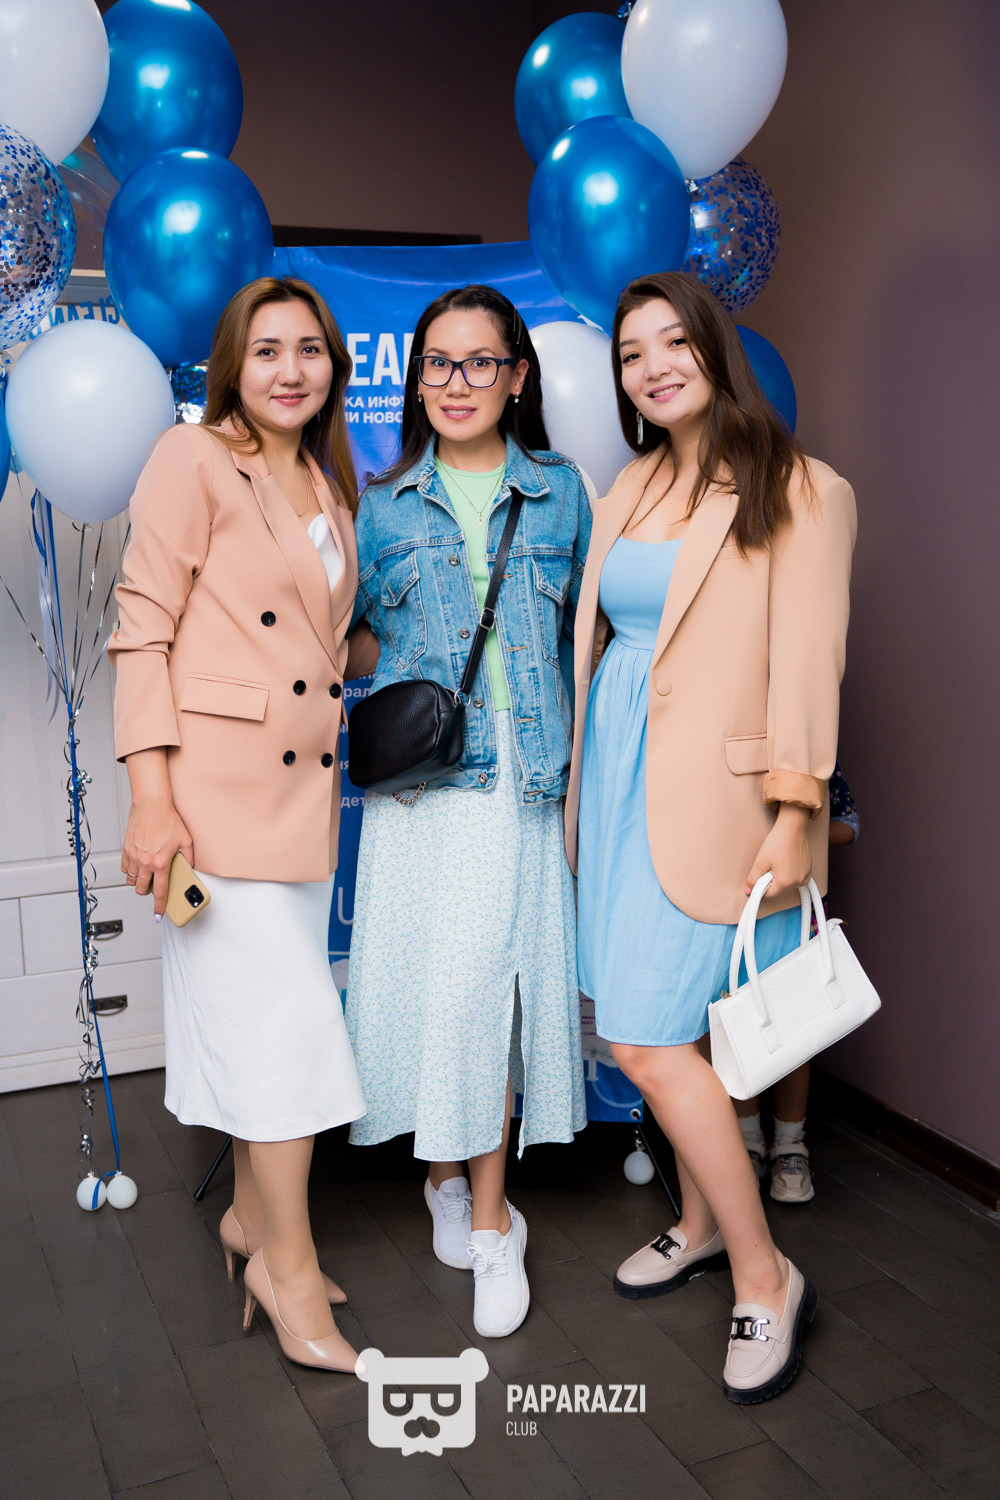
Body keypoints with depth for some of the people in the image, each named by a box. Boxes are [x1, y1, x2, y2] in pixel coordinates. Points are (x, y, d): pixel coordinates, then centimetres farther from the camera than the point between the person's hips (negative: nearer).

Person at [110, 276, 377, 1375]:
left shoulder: (328, 487, 17)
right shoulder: (193, 460, -5)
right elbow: (143, 625, -12)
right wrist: (150, 793, -18)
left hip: (306, 782, 7)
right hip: (218, 780, -7)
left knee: (263, 1012, 15)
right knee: (282, 1012, -5)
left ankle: (251, 1213, 32)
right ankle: (288, 1260, 11)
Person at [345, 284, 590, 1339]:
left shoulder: (559, 491, 10)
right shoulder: (385, 506, 11)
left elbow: (586, 631, 13)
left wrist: (576, 753, 6)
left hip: (525, 777, 0)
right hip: (420, 779, 1)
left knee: (493, 979, -3)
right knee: (431, 974, 0)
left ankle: (488, 1224, 9)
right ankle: (453, 1179, 24)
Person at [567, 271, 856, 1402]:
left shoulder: (801, 492, -5)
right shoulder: (629, 490, 13)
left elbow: (807, 660, -10)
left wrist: (793, 812, -14)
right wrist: (576, 782, 14)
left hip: (711, 788, -6)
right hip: (616, 774, 6)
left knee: (646, 1039, -9)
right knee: (672, 1029, 13)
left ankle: (765, 1281, 8)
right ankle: (702, 1223, 33)